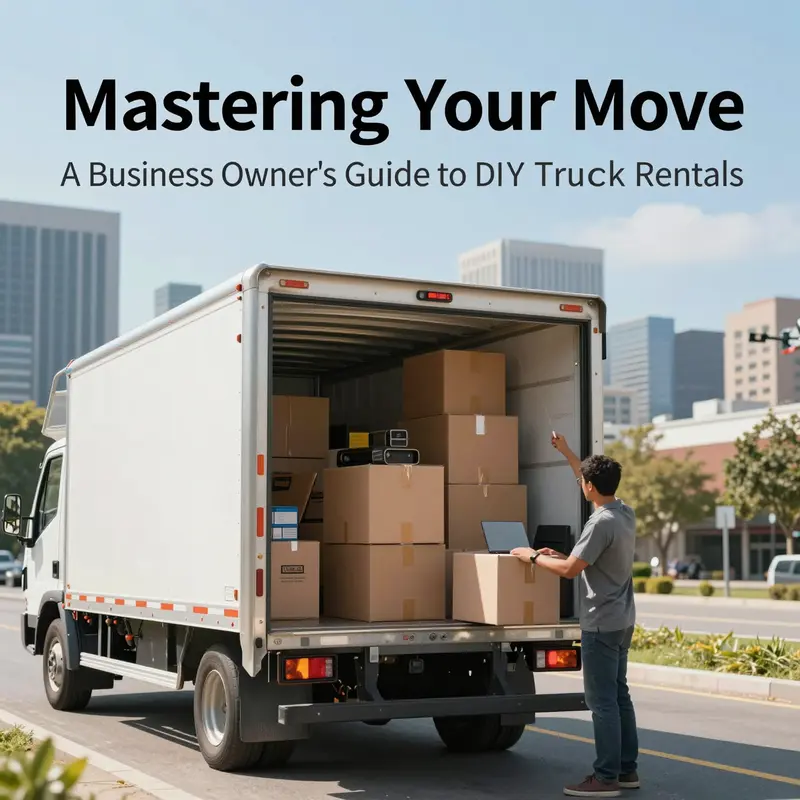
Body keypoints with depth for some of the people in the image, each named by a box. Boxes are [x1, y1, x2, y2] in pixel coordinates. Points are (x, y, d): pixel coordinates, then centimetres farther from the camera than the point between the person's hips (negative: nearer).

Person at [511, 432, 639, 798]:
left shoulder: (601, 523, -21)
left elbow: (569, 569, -21)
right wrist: (566, 452, 31)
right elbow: (596, 481, 24)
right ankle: (627, 769, 21)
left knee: (602, 701, -5)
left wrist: (533, 556, -6)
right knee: (619, 695, 15)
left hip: (602, 624, -9)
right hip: (623, 621, 9)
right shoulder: (626, 513, 6)